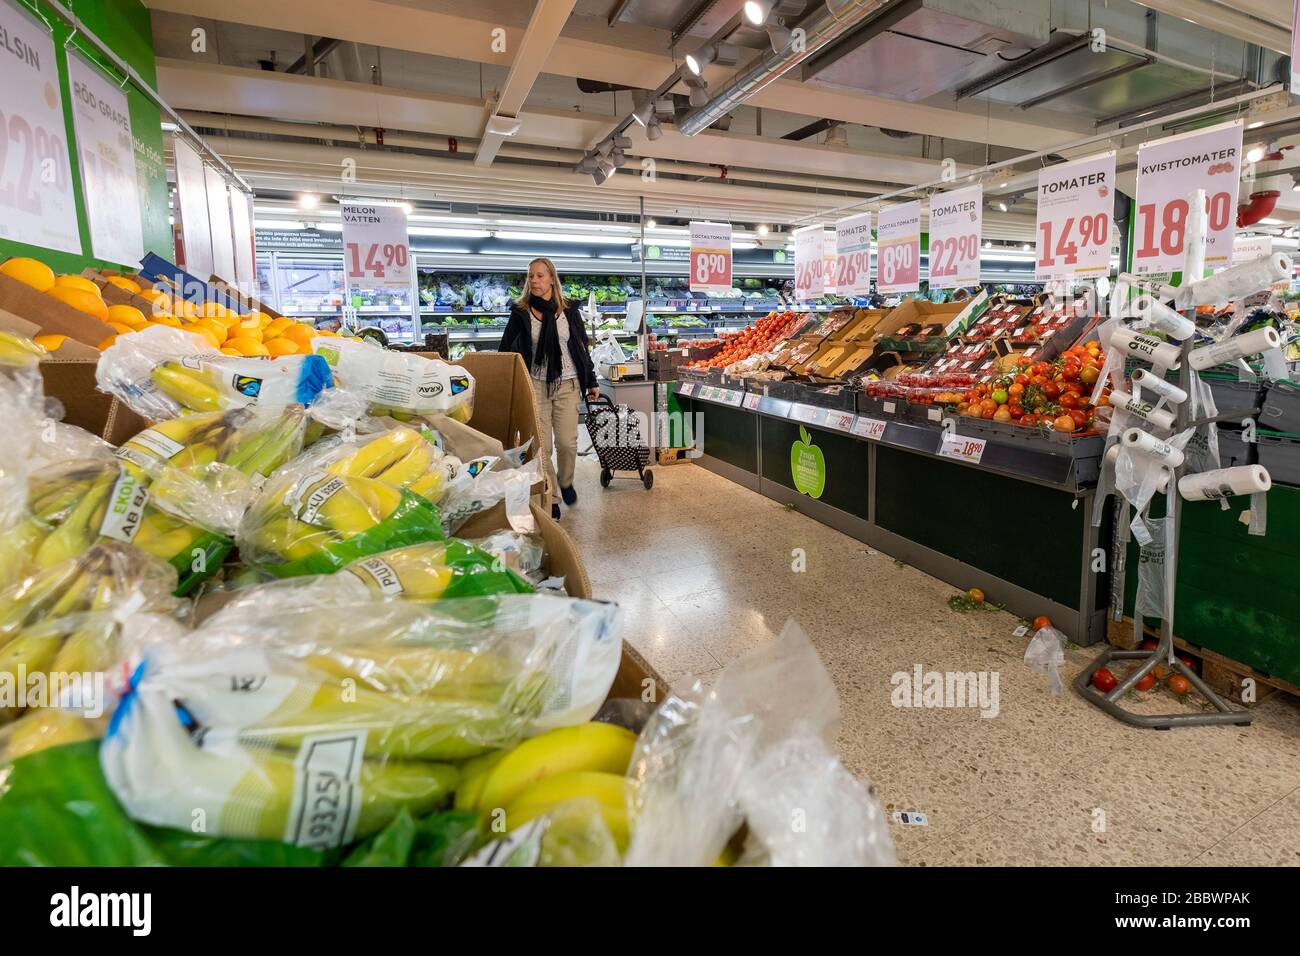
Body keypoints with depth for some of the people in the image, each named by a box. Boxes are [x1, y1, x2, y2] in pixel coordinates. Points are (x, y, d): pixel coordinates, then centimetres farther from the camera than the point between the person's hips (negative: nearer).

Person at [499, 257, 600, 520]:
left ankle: (565, 482, 30)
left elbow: (583, 347, 10)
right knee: (541, 445, -1)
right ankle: (550, 497, 13)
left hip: (567, 385, 1)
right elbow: (506, 349, 6)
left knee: (567, 442, 0)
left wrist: (591, 381, 10)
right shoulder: (520, 312, 1)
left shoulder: (569, 310, 4)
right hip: (536, 385, 0)